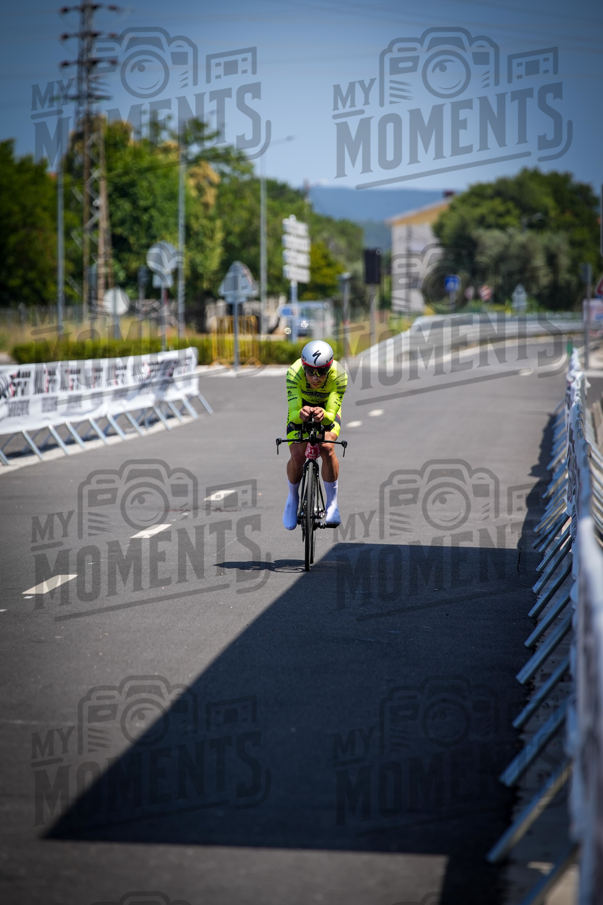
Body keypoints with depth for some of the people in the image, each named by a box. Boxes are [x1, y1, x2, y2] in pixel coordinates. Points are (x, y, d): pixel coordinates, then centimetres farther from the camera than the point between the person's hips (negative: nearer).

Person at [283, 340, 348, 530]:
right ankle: (292, 498, 10)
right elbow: (293, 413, -39)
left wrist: (324, 415, -62)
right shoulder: (294, 373, -36)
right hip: (301, 407, 0)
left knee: (327, 449, -27)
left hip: (327, 410, 0)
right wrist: (300, 414, -63)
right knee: (297, 455, -19)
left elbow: (332, 413, -39)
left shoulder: (339, 375, -36)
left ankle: (332, 503, -11)